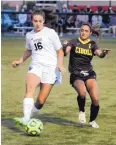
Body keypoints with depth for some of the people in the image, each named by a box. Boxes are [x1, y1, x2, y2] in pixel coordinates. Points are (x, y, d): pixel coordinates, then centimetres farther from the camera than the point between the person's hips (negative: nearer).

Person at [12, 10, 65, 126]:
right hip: (36, 65, 3)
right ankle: (26, 118, -40)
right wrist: (20, 61, 21)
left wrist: (60, 64, -12)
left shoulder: (50, 33, 1)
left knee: (41, 101, -9)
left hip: (50, 67, -3)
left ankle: (28, 117, 13)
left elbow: (60, 51, 4)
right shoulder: (29, 35, 14)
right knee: (29, 86, -30)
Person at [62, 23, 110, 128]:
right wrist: (65, 46, -36)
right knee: (82, 93, -32)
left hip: (89, 74, 2)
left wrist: (104, 53, -34)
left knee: (95, 99, -12)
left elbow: (99, 54, -11)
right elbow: (65, 52, -15)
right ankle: (82, 111, 1)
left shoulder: (92, 44, 6)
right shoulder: (74, 42, 0)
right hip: (76, 75, -2)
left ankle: (92, 121, 16)